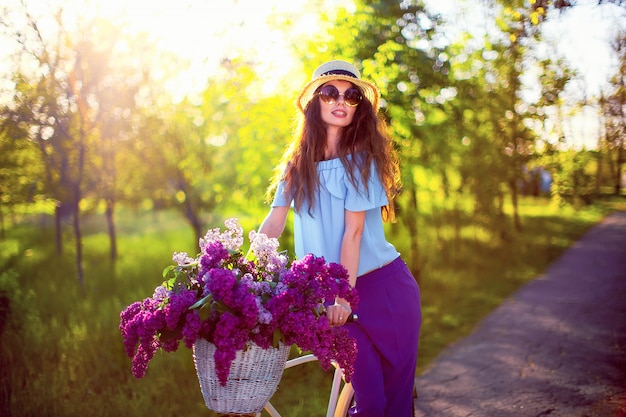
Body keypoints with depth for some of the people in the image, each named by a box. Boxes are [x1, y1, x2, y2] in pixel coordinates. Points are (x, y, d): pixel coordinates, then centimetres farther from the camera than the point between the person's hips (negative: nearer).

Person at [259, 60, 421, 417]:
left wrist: (345, 296, -18)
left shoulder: (360, 159, -5)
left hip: (384, 286, -2)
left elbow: (353, 232, -13)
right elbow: (274, 222, -2)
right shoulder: (297, 163, 6)